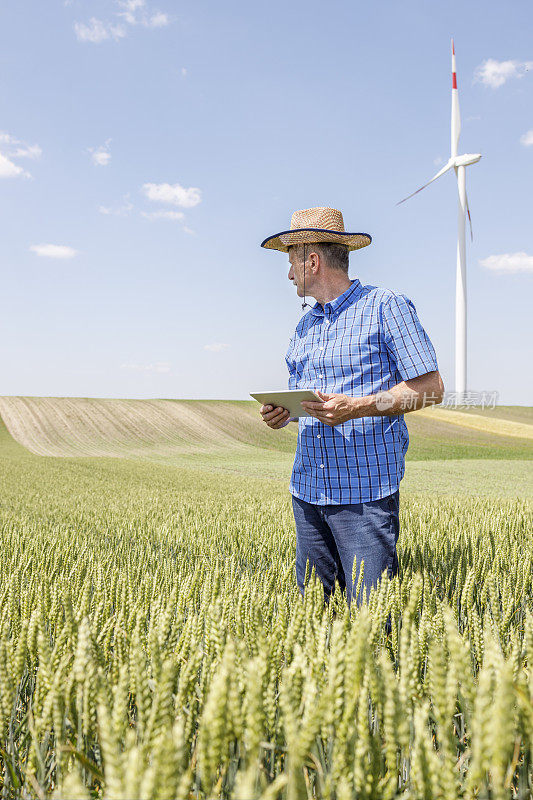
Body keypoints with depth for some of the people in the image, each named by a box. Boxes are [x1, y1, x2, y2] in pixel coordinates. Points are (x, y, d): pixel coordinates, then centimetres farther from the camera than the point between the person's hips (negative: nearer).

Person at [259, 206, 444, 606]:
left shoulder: (387, 307, -4)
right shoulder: (304, 326, 17)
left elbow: (430, 388, -8)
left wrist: (356, 407, -19)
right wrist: (280, 415, 1)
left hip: (366, 492, -6)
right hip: (308, 491, 7)